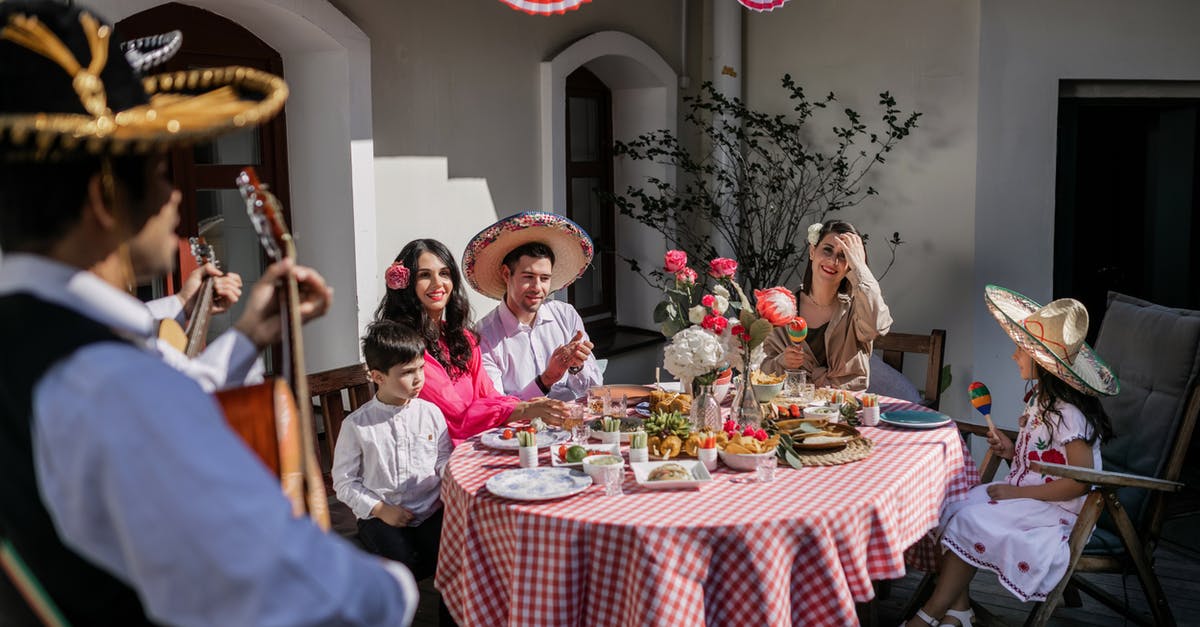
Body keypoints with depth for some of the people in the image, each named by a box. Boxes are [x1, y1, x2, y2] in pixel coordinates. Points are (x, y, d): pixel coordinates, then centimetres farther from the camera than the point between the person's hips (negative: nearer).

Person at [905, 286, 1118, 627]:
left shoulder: (1069, 415, -21)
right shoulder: (1041, 399, 8)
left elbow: (1081, 481, -24)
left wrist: (1017, 492, -21)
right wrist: (1013, 452, 0)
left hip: (1054, 509, -9)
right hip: (1021, 492, 9)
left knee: (970, 521, -22)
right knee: (955, 509, -9)